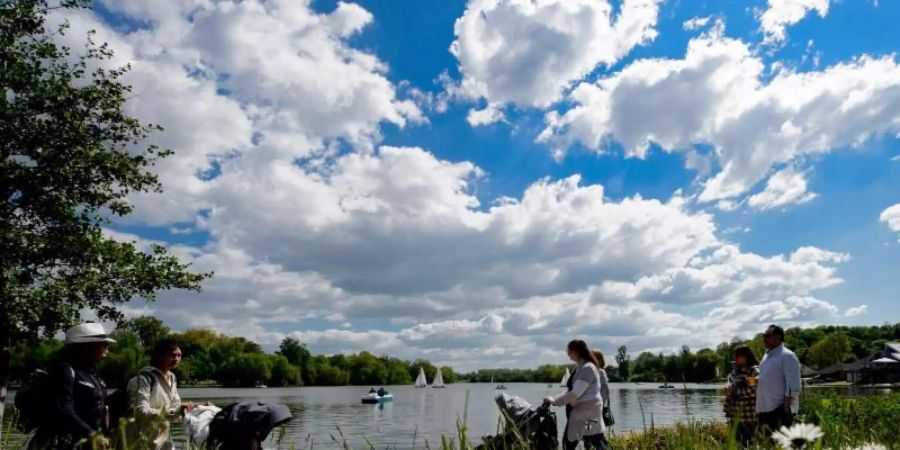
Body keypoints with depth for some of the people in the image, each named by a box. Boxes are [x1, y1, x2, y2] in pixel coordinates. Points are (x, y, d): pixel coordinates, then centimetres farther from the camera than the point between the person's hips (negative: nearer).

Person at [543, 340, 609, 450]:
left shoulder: (587, 368, -17)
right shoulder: (580, 367, 13)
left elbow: (575, 394, -21)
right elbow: (570, 391, 17)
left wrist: (554, 401, -13)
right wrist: (553, 399, 6)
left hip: (589, 411, -10)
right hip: (580, 412, 10)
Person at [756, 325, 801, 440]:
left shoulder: (787, 356, -10)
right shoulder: (766, 356, 17)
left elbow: (793, 384, -15)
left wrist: (786, 407, -19)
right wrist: (757, 380, 8)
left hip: (779, 409, -9)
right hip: (764, 409, 9)